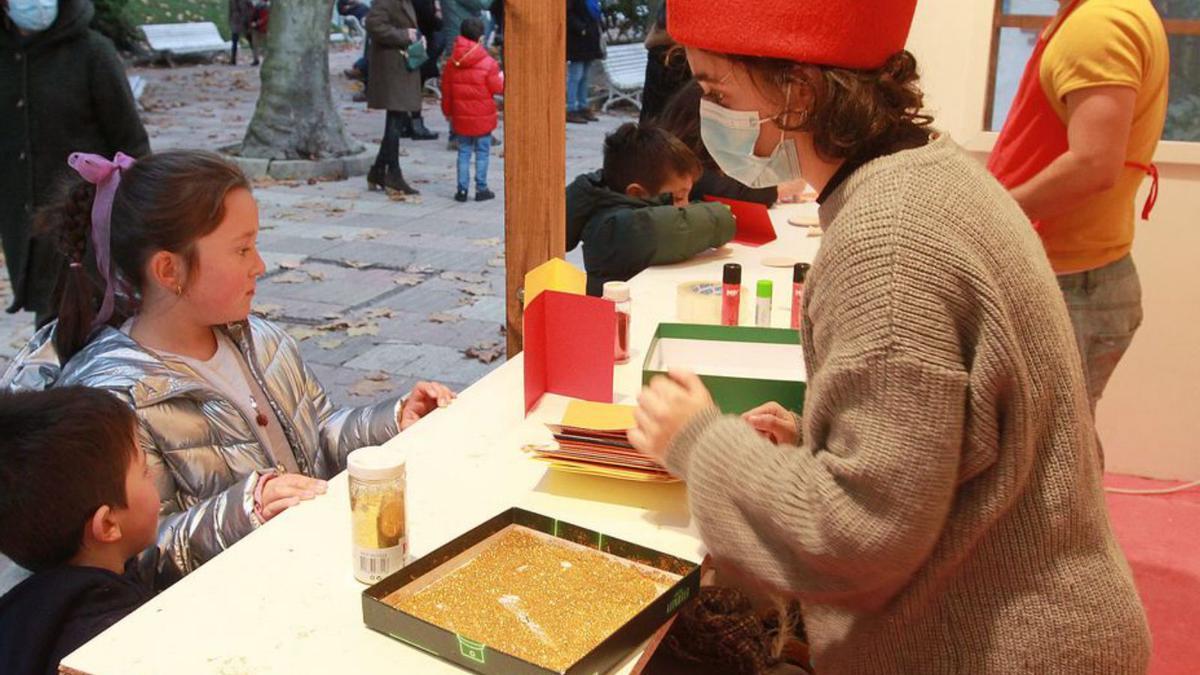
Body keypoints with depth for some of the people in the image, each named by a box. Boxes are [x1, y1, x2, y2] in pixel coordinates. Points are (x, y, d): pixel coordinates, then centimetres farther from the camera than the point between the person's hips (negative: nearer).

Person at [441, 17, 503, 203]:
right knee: (482, 153, 5)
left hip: (461, 117, 4)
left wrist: (448, 112, 19)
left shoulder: (452, 62, 1)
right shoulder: (488, 63, -12)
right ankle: (481, 189, 6)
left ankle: (462, 189, 9)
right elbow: (497, 88, -8)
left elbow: (446, 90, 7)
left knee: (464, 152, 11)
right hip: (483, 118, -3)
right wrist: (501, 77, 13)